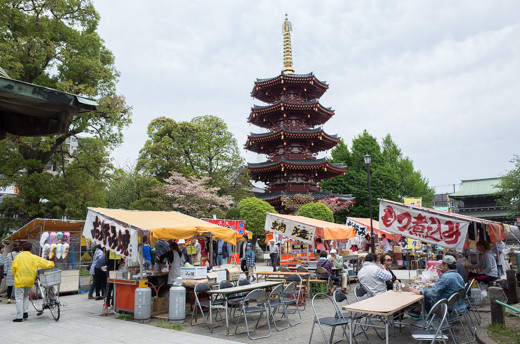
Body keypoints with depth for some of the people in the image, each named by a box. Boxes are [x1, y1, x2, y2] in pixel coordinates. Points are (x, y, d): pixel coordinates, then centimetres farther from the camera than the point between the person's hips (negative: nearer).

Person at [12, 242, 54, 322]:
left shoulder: (18, 257, -4)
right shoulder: (34, 257, 2)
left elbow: (14, 266, -11)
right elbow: (44, 262, 4)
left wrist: (14, 274, 9)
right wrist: (51, 263, 24)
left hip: (20, 280, -3)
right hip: (30, 280, 3)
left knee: (19, 298, 3)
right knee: (26, 296, 23)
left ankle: (19, 317, 3)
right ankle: (25, 312, 17)